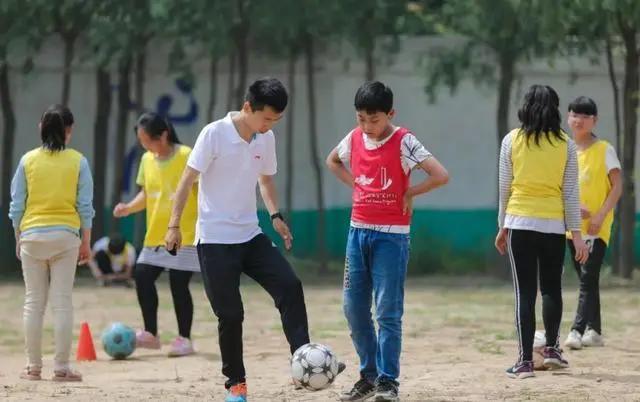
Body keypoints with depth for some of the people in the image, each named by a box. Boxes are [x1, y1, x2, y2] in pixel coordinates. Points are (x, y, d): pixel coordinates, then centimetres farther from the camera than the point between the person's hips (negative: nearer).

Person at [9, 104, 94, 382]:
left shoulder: (28, 160, -1)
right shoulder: (78, 162, -2)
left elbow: (16, 205, 2)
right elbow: (85, 206, -1)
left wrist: (18, 239, 11)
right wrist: (85, 241, 7)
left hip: (32, 236, 1)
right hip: (65, 236, -1)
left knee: (33, 303, 7)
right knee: (63, 303, 2)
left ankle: (33, 367, 9)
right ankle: (61, 367, 0)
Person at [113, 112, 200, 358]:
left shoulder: (186, 157, -12)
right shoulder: (147, 160, 8)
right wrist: (129, 208, -1)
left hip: (185, 234, -7)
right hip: (155, 235, 7)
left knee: (178, 283, -7)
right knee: (142, 277, 3)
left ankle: (184, 339, 5)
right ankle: (150, 334, 17)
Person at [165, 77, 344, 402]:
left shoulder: (266, 139, 4)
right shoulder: (215, 134, -14)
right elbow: (188, 179, -11)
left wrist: (275, 215, 6)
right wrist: (174, 225, -16)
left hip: (251, 236, 5)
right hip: (215, 240, -5)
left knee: (290, 287, -14)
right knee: (230, 314, -4)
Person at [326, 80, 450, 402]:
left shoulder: (403, 142, -12)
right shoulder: (354, 139, 4)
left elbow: (440, 176, -21)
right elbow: (332, 161, 26)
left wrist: (409, 193, -10)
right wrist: (354, 185, 11)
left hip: (391, 235, -6)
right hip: (358, 231, 6)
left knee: (387, 311, -6)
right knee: (354, 307, 8)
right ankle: (369, 375, 20)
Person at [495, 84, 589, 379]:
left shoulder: (512, 140, 0)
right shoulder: (565, 144, 0)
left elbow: (504, 188, 4)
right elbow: (570, 192, 1)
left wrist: (502, 226, 14)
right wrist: (576, 233, 5)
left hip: (520, 223, 0)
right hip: (554, 225, 0)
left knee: (525, 292, 1)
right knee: (551, 288, 18)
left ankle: (525, 361, -3)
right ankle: (552, 349, 14)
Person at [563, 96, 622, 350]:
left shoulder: (604, 150, -5)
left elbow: (617, 187, -8)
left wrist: (600, 216, -17)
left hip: (596, 228, -6)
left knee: (588, 279, -14)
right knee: (586, 280, 11)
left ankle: (577, 331, -23)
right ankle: (594, 331, 18)